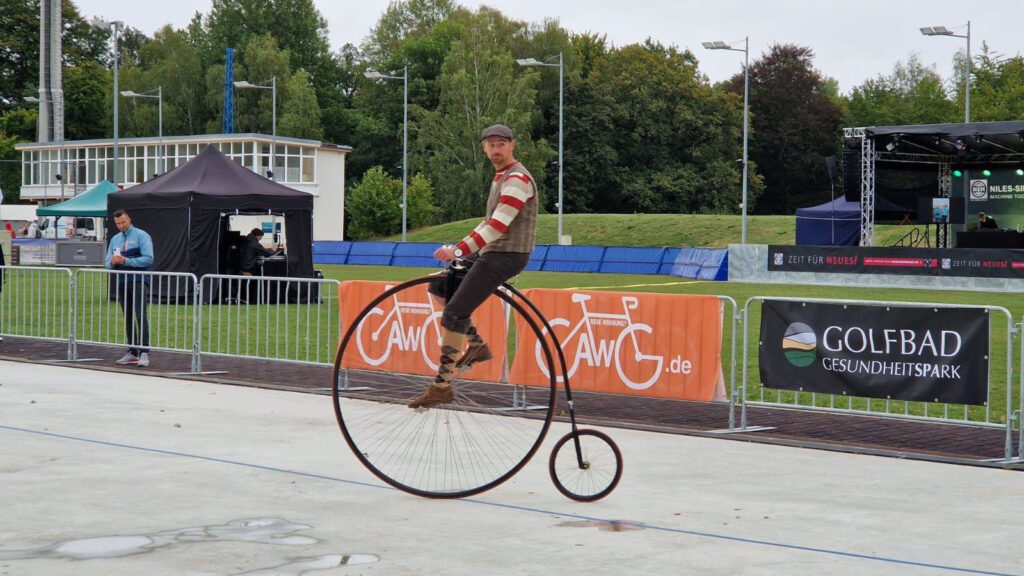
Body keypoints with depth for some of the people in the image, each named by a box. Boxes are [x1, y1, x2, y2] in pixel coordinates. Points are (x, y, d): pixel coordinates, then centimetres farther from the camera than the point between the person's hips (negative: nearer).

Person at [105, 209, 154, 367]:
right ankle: (132, 352, 14)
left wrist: (127, 261, -18)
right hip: (122, 282, 6)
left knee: (141, 316, -13)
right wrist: (112, 262, -9)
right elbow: (108, 264, 16)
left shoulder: (141, 236, -2)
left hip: (139, 281, -6)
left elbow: (148, 259, -13)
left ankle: (144, 353, -16)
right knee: (128, 318, 9)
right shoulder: (115, 239, 16)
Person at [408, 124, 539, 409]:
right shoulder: (500, 177, 18)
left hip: (506, 255, -10)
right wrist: (461, 248, 16)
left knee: (453, 314, -15)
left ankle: (442, 385, -12)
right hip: (490, 252, 10)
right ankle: (476, 344, 14)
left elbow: (498, 225, -26)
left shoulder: (517, 179, -15)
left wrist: (459, 250, -34)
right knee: (438, 286, 15)